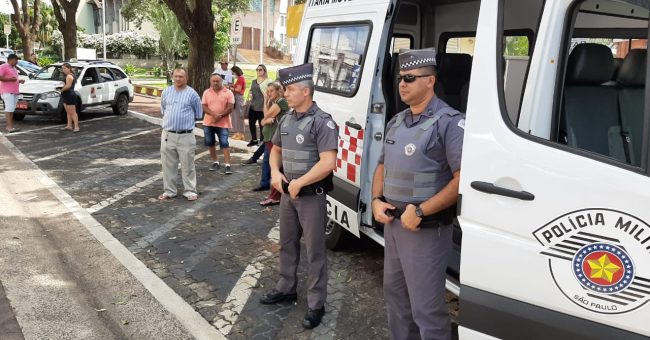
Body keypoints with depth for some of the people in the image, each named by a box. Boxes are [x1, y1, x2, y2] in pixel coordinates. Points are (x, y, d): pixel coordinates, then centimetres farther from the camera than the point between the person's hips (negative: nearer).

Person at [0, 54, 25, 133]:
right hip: (7, 91, -9)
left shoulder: (14, 68, 24)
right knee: (9, 108, -15)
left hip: (15, 91, 9)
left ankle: (9, 126, 10)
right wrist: (11, 79, -18)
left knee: (12, 109, 7)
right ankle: (10, 126, -21)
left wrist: (19, 81, 15)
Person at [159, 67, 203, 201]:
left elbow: (198, 115, 6)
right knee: (168, 165, 9)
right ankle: (169, 191, 19)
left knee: (187, 165, 3)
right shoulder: (166, 92, 8)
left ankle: (190, 191, 12)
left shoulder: (192, 94, -3)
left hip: (186, 136, -3)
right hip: (167, 135, 4)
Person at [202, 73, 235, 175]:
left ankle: (227, 165, -6)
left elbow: (230, 108, -9)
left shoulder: (228, 93, -4)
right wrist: (214, 115, -21)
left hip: (223, 123, -3)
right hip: (208, 122, 3)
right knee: (209, 143, 9)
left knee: (224, 143, -7)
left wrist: (220, 116, -19)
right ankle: (215, 162, 23)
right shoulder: (206, 92, 4)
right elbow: (204, 107, -4)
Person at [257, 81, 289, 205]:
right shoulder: (273, 102, 21)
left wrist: (266, 101, 0)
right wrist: (266, 121, -8)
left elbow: (267, 115, -11)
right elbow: (263, 121, 14)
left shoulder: (281, 101, -9)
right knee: (267, 161, 16)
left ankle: (275, 197, -10)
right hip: (270, 138, 10)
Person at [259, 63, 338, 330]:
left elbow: (327, 163, -24)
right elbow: (276, 150, 19)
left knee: (315, 251, 3)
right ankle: (286, 288, 38)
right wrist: (275, 173, 0)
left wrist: (299, 183, -18)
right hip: (288, 193, 8)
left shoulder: (322, 122, -17)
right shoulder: (286, 120, 7)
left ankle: (316, 304, 14)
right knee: (287, 244, 20)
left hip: (312, 196, -7)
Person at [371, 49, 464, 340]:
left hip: (426, 229, -8)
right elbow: (382, 166, 19)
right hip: (392, 224, 8)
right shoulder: (396, 122, 10)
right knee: (395, 293, 22)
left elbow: (463, 179, -21)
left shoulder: (449, 122, -16)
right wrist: (376, 201, 2)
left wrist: (420, 211, -23)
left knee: (426, 307, -2)